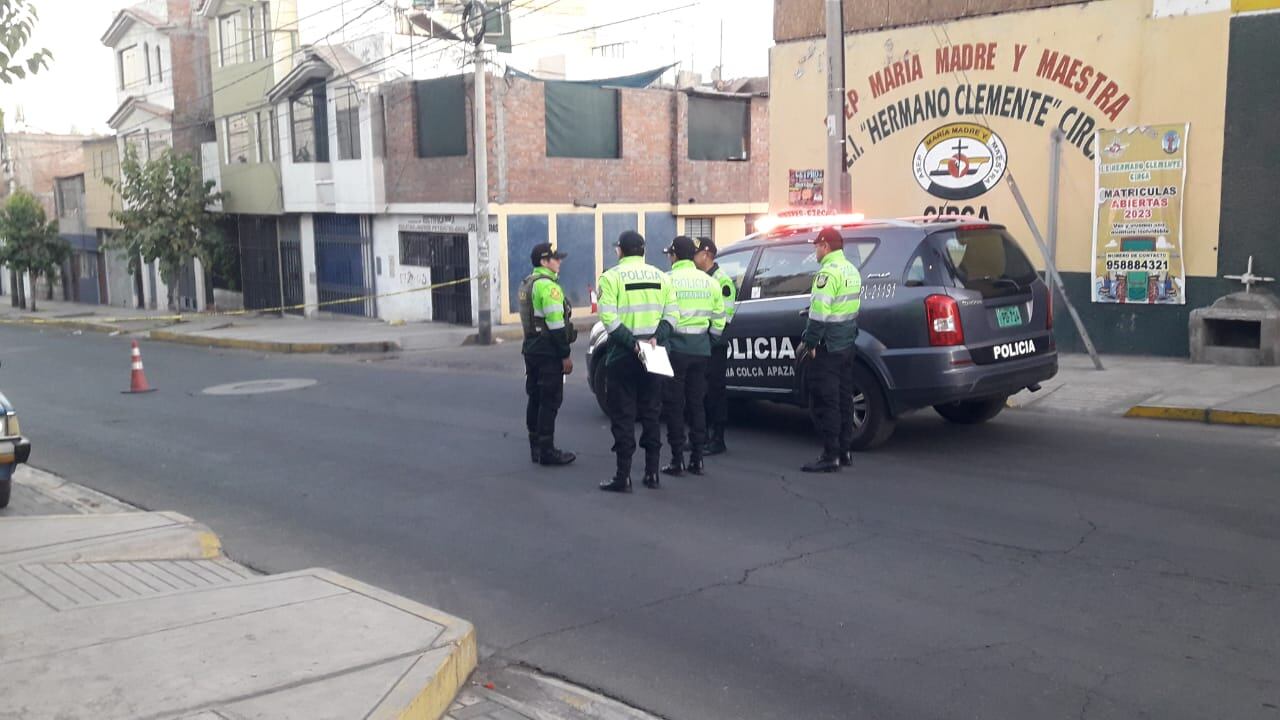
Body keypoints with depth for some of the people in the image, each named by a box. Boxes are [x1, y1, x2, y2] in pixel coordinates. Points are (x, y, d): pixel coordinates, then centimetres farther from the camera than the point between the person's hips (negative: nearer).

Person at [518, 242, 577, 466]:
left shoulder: (527, 284, 16)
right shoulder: (548, 285, -15)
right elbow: (555, 324, -20)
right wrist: (565, 355, -17)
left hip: (531, 348, 10)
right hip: (548, 352, -10)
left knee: (535, 398, 14)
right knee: (550, 401, -6)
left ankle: (536, 447, 20)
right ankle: (546, 451, -3)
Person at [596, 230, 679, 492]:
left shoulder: (611, 277, -5)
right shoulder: (661, 276, 9)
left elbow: (609, 318, -17)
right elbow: (672, 315, 0)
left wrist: (631, 342, -17)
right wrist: (656, 338, -9)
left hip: (622, 354, -4)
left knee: (623, 416, 1)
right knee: (651, 414, 12)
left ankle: (623, 477, 0)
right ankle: (652, 473, 15)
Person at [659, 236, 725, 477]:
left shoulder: (668, 280, -9)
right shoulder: (709, 281, 7)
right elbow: (719, 318, 10)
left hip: (675, 348, -5)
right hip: (701, 349, 5)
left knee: (674, 404, 3)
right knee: (697, 403, 12)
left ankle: (677, 460, 3)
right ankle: (696, 459, 14)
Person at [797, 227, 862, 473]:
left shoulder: (829, 272, -16)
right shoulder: (851, 270, 15)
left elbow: (820, 312, -22)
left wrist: (808, 342, -18)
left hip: (827, 346, -10)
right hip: (847, 343, 10)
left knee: (825, 401, -6)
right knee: (843, 398, 15)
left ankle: (830, 456, -4)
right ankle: (844, 450, 22)